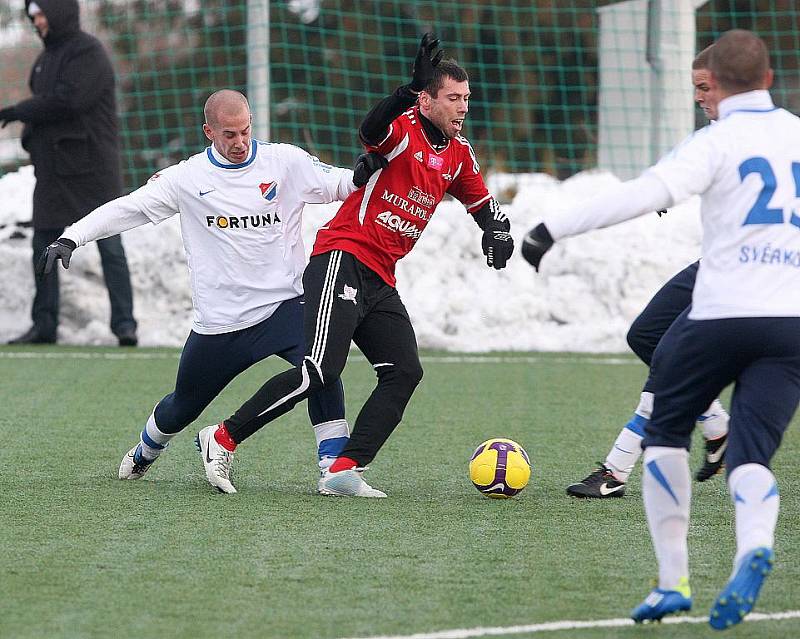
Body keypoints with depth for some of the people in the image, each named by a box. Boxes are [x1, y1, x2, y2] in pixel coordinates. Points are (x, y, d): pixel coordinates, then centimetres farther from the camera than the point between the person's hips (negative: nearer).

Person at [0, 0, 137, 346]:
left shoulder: (88, 53, -10)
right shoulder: (47, 57, 17)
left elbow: (66, 101, -21)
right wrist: (30, 137, 1)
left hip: (90, 167, -8)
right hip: (52, 169, 8)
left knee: (109, 246, -5)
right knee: (43, 248, 7)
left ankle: (124, 324, -4)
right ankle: (44, 324, 13)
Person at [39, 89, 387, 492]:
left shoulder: (284, 162, -1)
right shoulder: (188, 178, -1)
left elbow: (334, 185, 2)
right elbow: (127, 209, 0)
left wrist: (360, 175, -22)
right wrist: (70, 238, -9)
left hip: (283, 304, -1)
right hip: (219, 320, 1)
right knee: (182, 409, 16)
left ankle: (334, 463, -23)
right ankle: (146, 452, 49)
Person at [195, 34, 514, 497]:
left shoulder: (458, 153, 13)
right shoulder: (403, 128, -11)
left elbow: (479, 200, 29)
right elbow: (372, 132, -35)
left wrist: (497, 228, 7)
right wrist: (410, 89, -51)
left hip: (380, 283, 9)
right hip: (343, 258, -9)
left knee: (405, 372, -3)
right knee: (322, 369, -20)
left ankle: (344, 472, -7)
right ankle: (223, 439, -10)